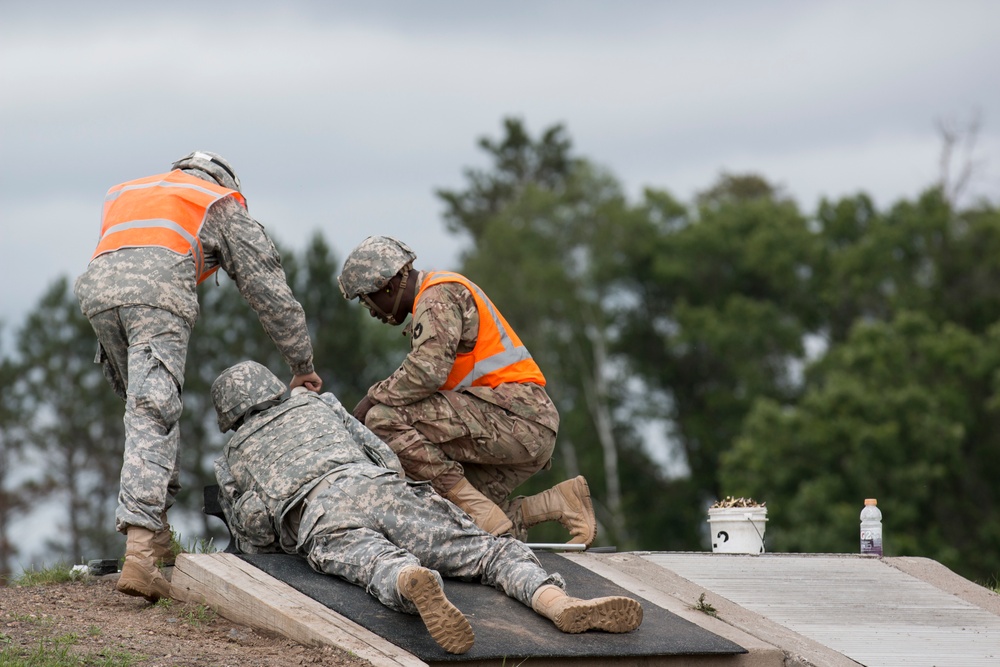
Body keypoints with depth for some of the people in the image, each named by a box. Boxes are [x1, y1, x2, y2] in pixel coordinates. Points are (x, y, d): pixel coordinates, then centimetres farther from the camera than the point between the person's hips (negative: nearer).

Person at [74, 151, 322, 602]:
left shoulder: (124, 193, 42)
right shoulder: (223, 204, 28)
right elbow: (270, 292, 27)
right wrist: (302, 366, 34)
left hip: (96, 285, 5)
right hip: (157, 288, -5)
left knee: (144, 405, 20)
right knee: (153, 416, -14)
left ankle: (157, 534, 17)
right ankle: (139, 550, -29)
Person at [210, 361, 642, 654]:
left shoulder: (230, 459, 35)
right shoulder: (316, 405, 41)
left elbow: (256, 545, 31)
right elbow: (387, 460, 34)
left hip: (323, 521, -2)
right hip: (383, 491, 2)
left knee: (387, 572, -35)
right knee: (494, 553, -5)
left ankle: (416, 586, -74)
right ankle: (559, 603, -38)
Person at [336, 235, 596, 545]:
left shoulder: (438, 296, -7)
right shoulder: (437, 298, 26)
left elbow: (427, 370, -22)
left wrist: (375, 398, -8)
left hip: (514, 413, -10)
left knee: (385, 418, -18)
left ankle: (479, 508, -17)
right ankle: (558, 503, 5)